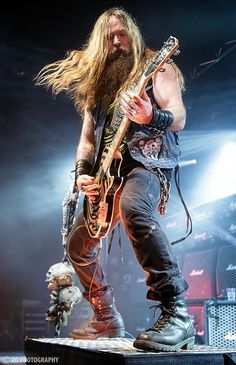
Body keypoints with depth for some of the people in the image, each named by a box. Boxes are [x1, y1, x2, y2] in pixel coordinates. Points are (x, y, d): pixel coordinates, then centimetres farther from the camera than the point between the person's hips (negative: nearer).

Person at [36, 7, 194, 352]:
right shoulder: (97, 83, 19)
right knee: (78, 243, 9)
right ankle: (107, 320, 24)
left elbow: (179, 118, -10)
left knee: (132, 207, -41)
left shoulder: (155, 68, 3)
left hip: (148, 162, -7)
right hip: (109, 173, 8)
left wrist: (151, 118, -33)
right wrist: (83, 174, -1)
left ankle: (176, 314, -40)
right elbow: (87, 139, 18)